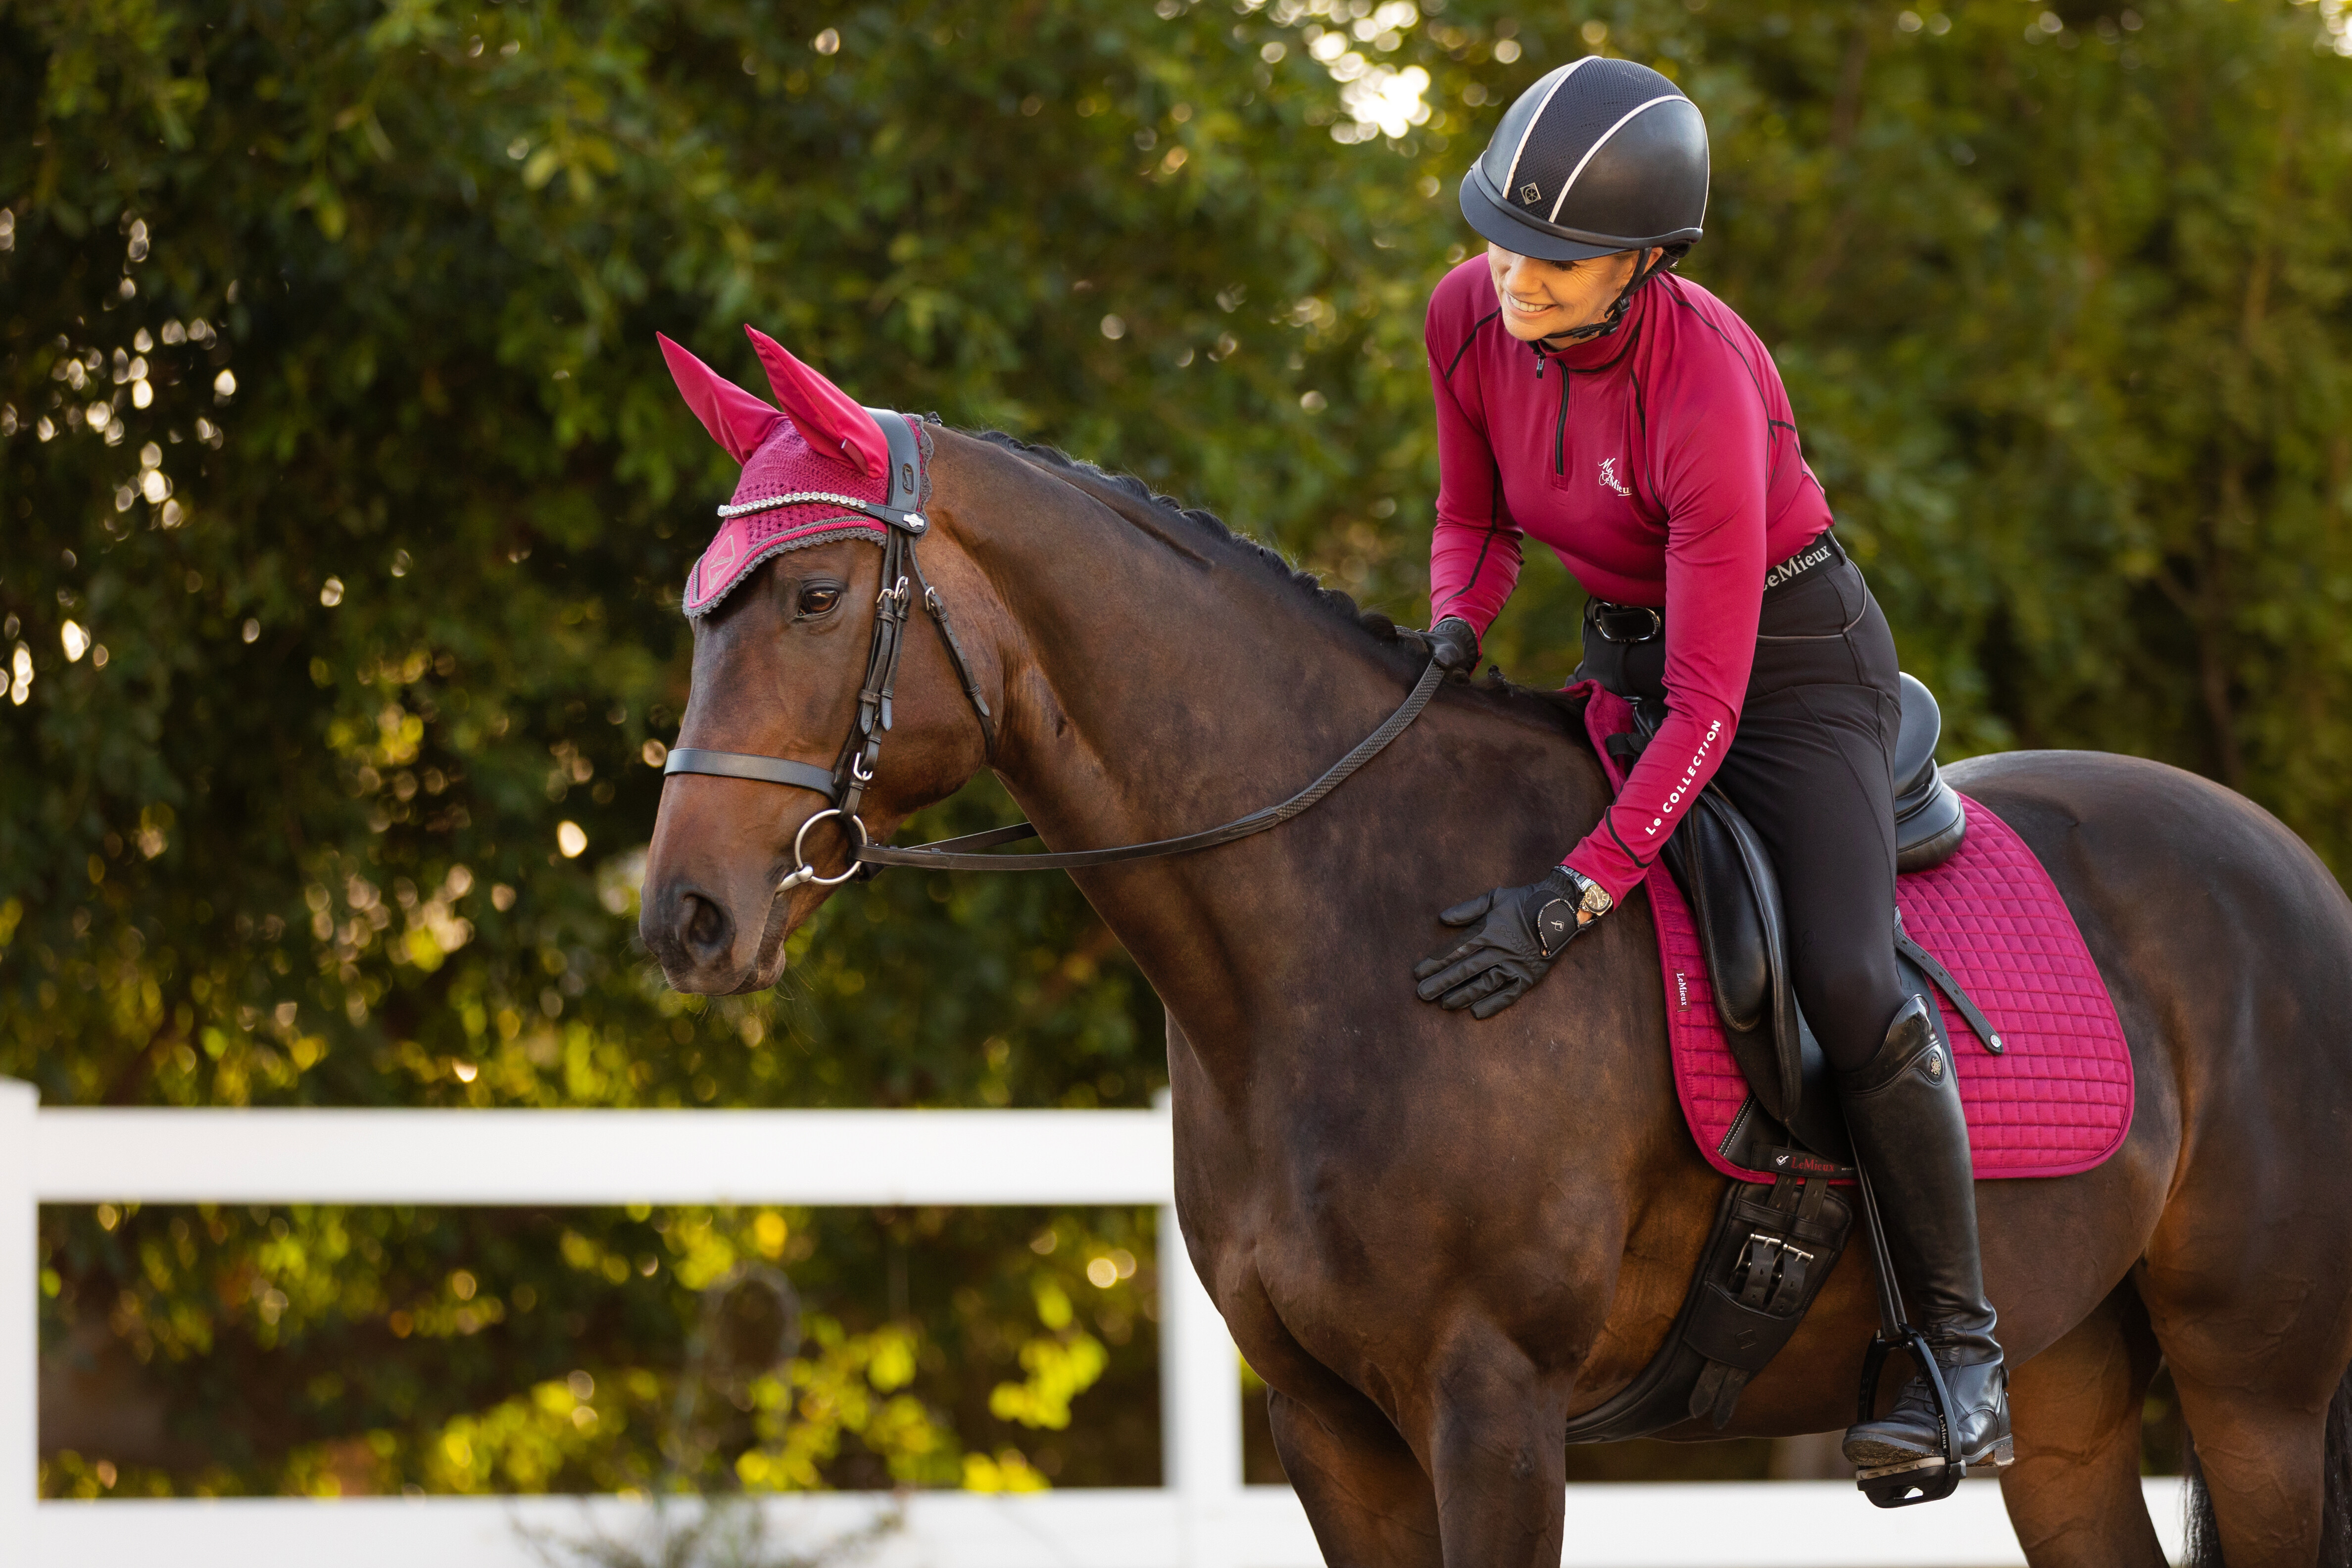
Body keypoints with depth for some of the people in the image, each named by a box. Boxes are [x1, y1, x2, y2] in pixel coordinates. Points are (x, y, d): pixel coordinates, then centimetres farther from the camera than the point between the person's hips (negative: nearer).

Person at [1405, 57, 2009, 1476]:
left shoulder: (1703, 388, -34)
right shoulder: (1471, 318, -15)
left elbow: (1707, 709, -33)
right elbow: (1477, 517, 6)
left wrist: (1575, 897, -40)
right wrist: (1455, 629, -16)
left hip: (1794, 661, -8)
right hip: (1626, 652, 8)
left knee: (1846, 984, -25)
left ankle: (1964, 1355, -14)